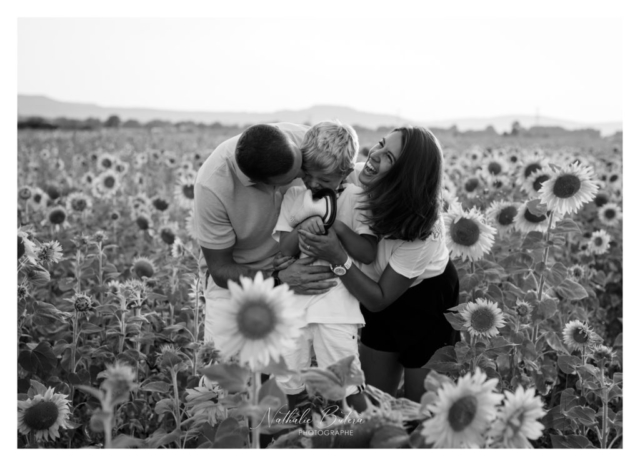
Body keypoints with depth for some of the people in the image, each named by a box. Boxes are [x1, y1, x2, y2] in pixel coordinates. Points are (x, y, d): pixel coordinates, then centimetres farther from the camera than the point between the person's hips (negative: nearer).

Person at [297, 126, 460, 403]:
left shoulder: (423, 229, -33)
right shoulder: (354, 178, -22)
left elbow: (379, 299, -25)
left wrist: (338, 258, -36)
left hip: (427, 301, -4)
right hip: (380, 288, 5)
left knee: (421, 403, 7)